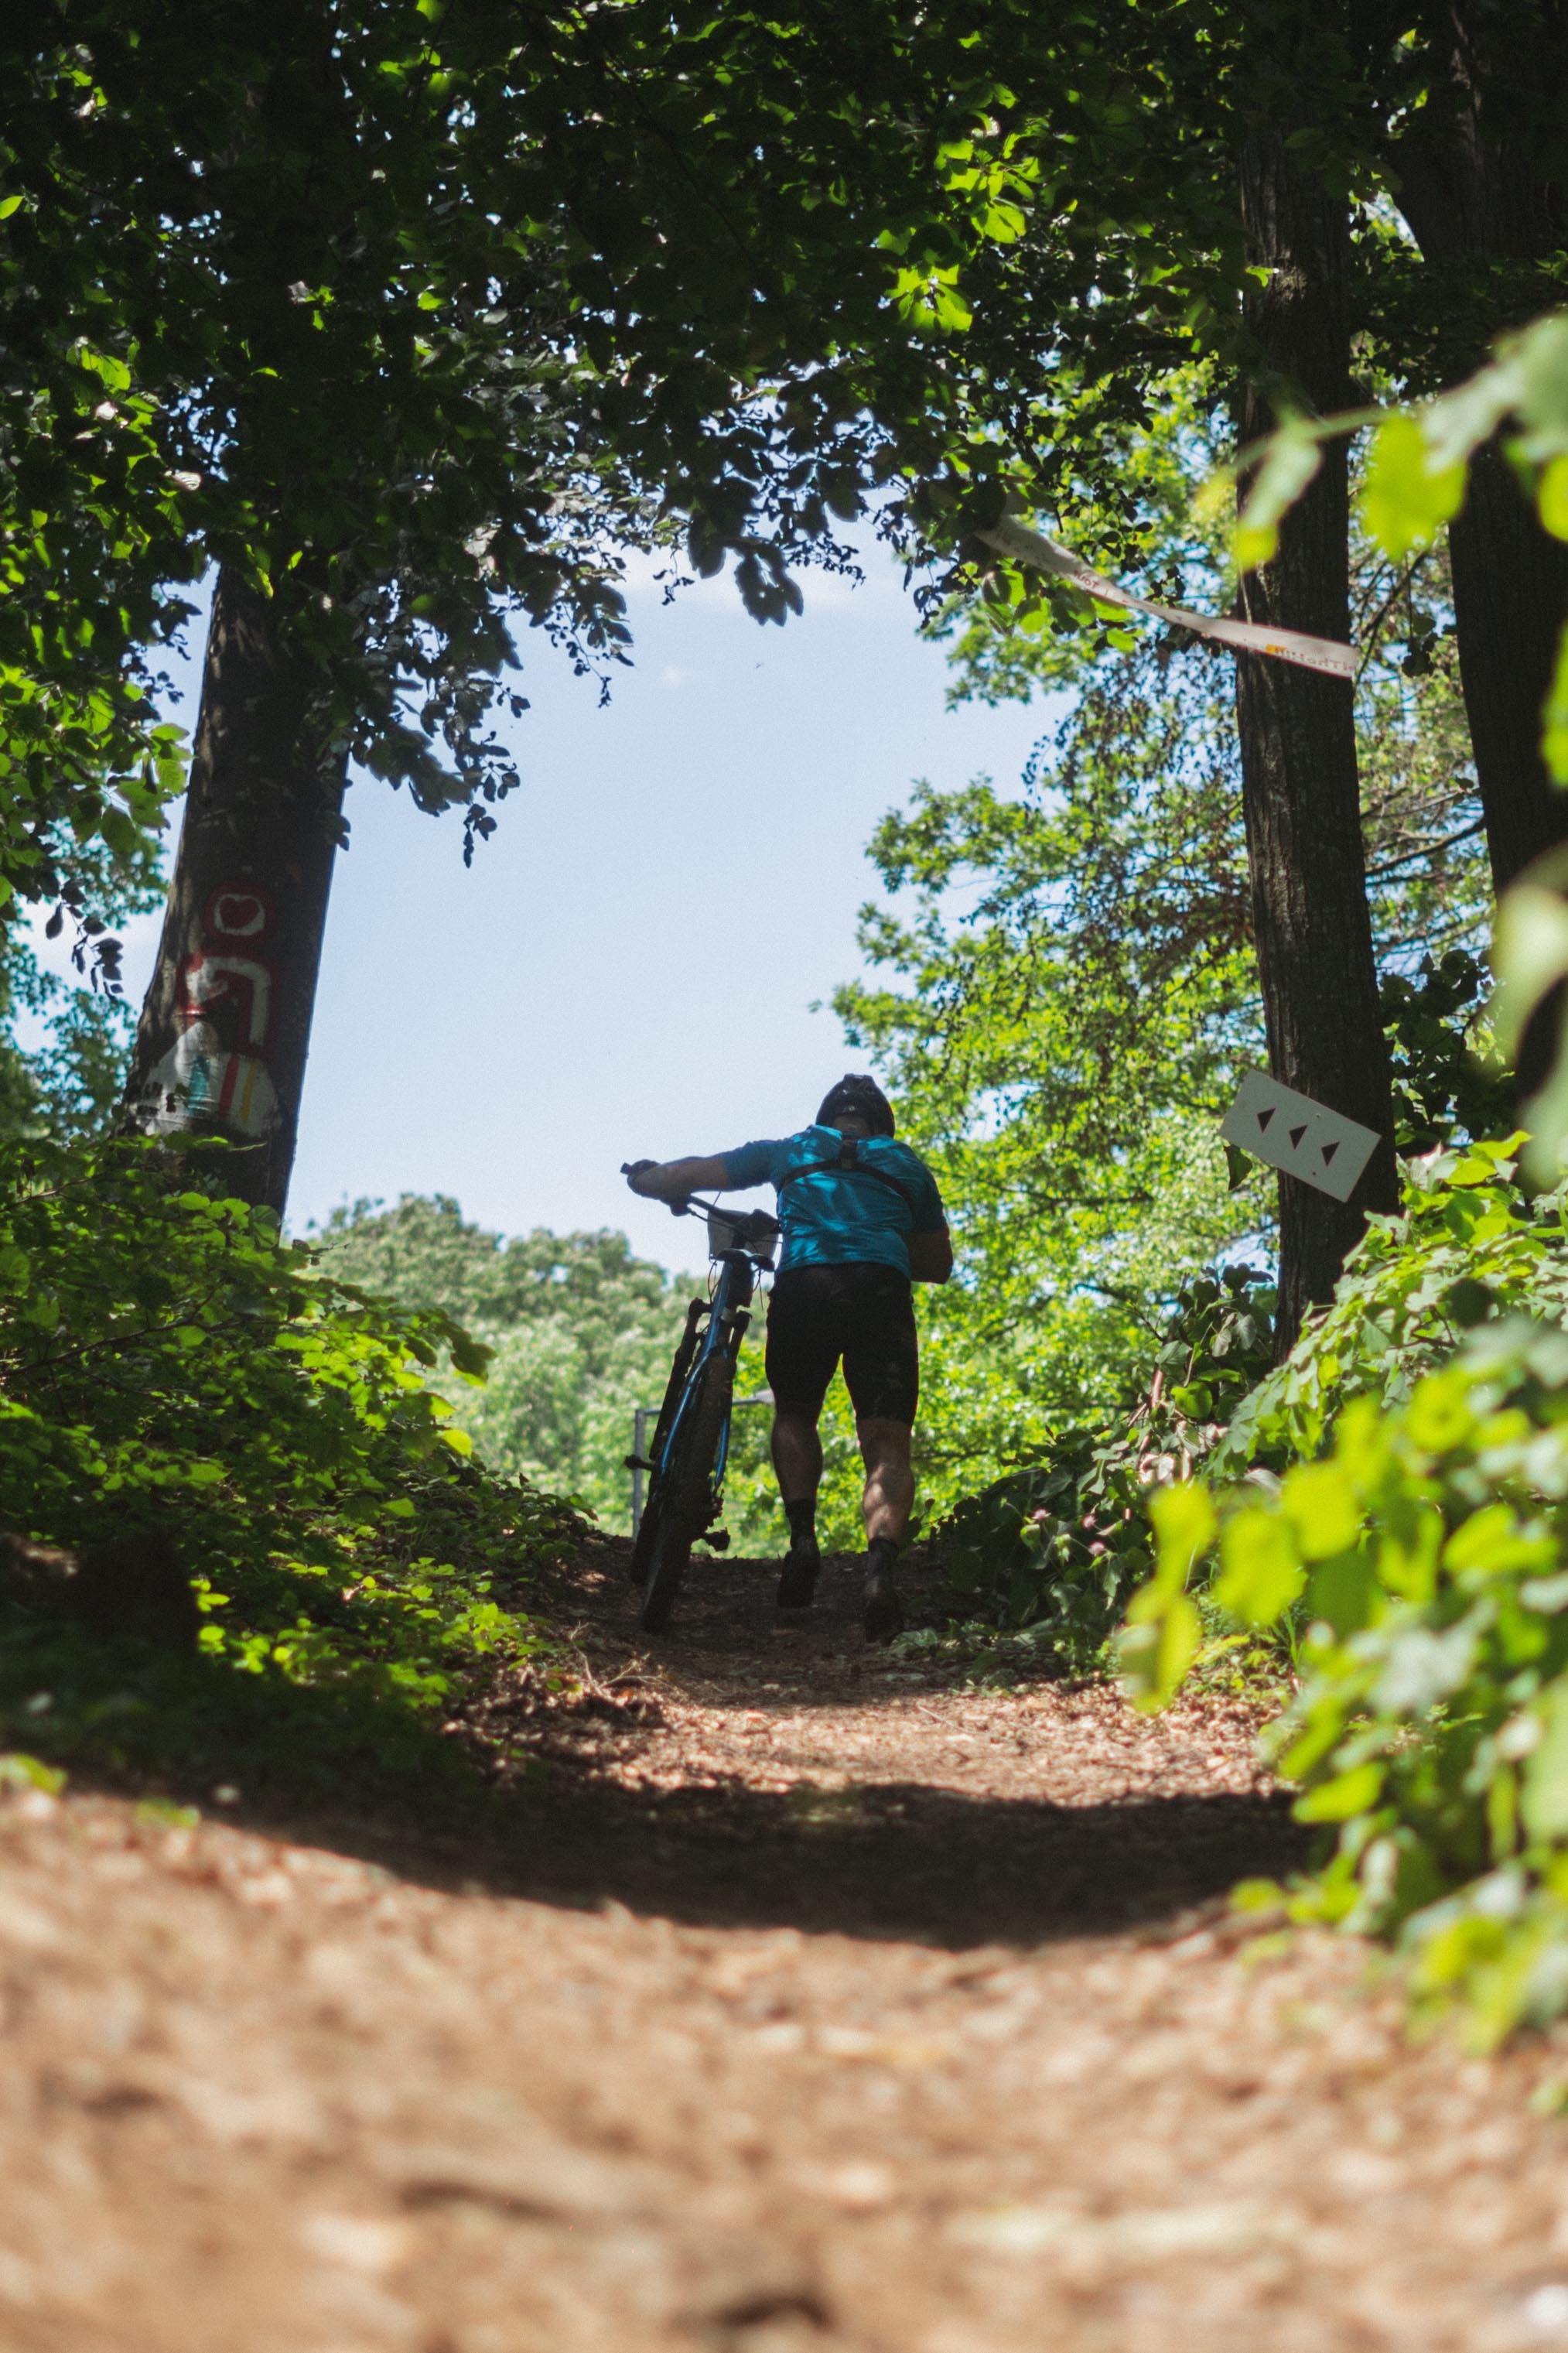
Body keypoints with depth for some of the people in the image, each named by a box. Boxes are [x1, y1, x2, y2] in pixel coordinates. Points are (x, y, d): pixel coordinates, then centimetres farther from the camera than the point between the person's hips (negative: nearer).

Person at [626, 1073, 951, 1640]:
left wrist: (644, 1176, 48)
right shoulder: (906, 1165, 29)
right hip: (882, 1291, 0)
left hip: (803, 1283, 0)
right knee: (887, 1447, 1)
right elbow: (938, 1263, 34)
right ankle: (881, 1560, -26)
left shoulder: (791, 1150, 26)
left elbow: (686, 1176, 28)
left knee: (794, 1415, 25)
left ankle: (802, 1536, 5)